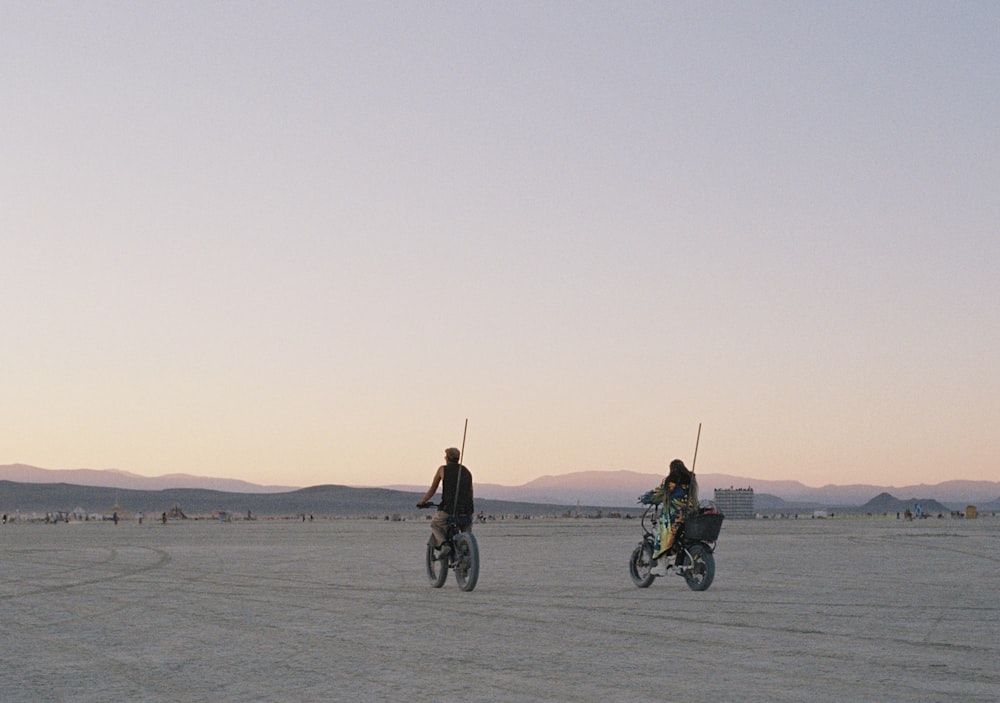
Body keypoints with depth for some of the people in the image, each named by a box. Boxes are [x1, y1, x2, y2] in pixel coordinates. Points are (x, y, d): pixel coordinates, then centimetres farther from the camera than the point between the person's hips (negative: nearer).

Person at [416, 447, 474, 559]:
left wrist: (421, 502, 28)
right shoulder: (467, 472, 18)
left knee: (434, 525, 26)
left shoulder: (443, 469, 9)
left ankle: (443, 544, 0)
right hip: (465, 511, 3)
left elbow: (432, 490, 14)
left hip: (447, 511, -3)